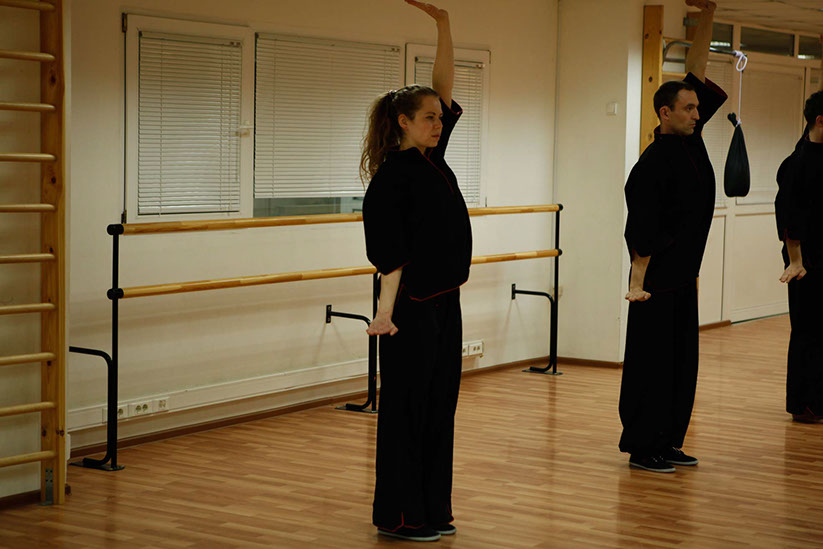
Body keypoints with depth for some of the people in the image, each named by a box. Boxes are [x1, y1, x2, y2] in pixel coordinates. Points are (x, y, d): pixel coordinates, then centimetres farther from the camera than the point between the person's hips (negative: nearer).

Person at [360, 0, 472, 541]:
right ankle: (399, 516, 7)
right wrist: (387, 309, -24)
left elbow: (446, 87, 9)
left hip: (446, 303, 9)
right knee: (407, 409, -1)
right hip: (413, 308, -8)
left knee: (440, 407, 12)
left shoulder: (432, 160, 10)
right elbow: (392, 253, -17)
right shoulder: (392, 177, -13)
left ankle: (432, 510, 20)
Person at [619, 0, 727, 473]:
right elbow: (642, 227, -19)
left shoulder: (690, 139, 9)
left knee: (682, 360, 12)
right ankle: (643, 448, 3)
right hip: (659, 280, -9)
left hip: (684, 276, 9)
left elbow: (698, 73, 9)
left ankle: (669, 443, 20)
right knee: (652, 362, -3)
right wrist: (638, 282, -21)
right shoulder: (655, 161, -16)